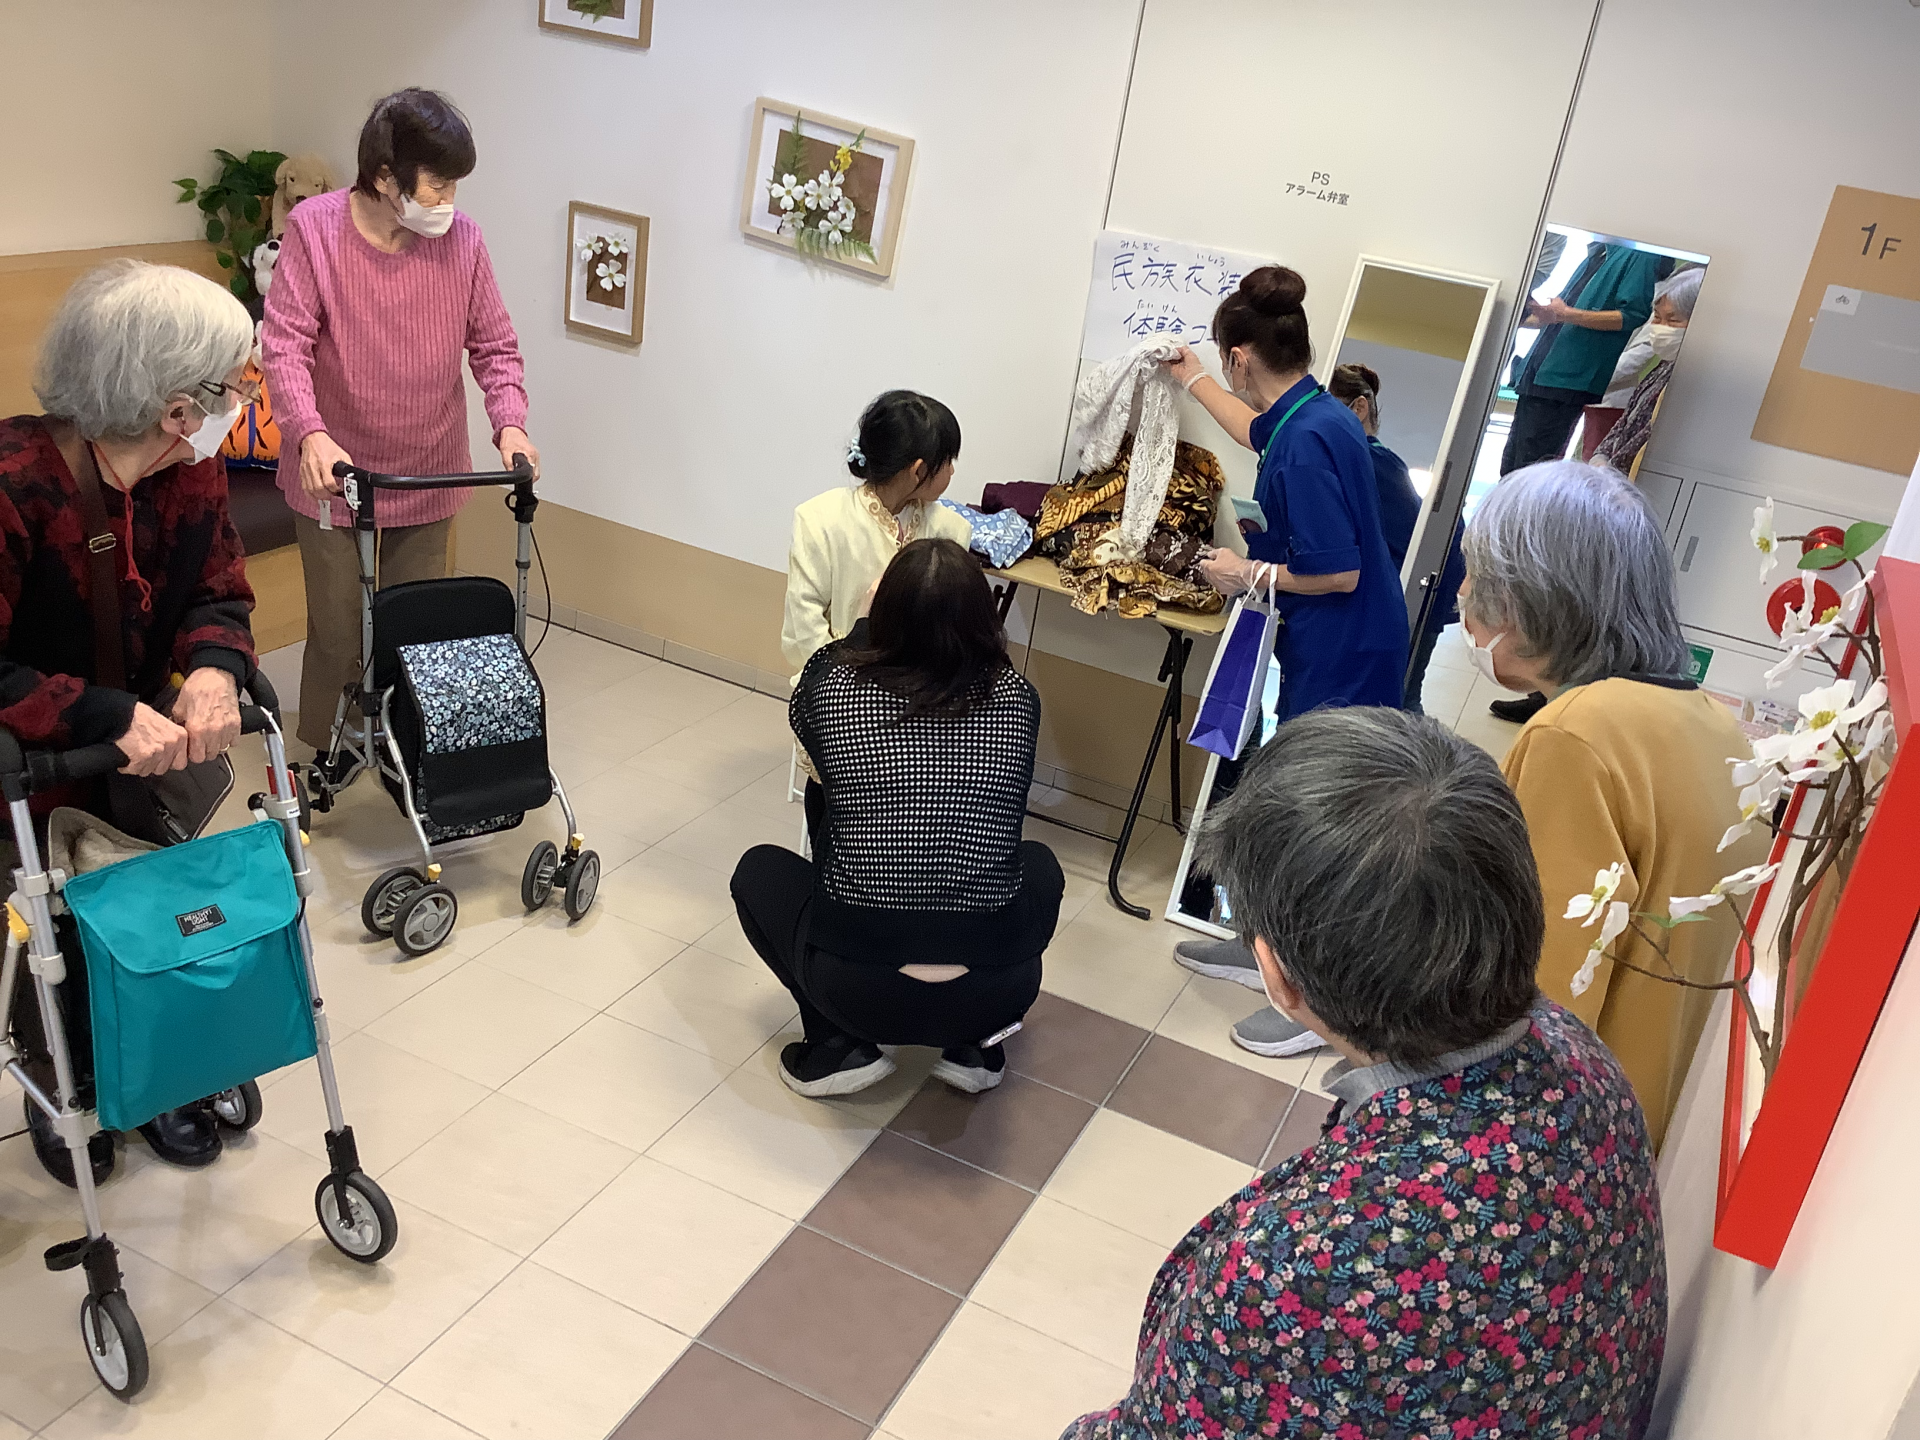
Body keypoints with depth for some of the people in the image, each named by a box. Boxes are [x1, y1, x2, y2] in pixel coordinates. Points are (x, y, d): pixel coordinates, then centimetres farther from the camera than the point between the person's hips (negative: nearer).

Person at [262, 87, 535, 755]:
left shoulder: (460, 236, -5)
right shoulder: (314, 228, -12)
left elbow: (495, 344, 1)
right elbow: (285, 343, -17)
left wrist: (510, 422, -17)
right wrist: (311, 434, -34)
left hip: (428, 474, 3)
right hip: (334, 473, -2)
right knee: (339, 632, 4)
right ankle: (325, 757, 25)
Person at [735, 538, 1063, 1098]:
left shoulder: (832, 681, -9)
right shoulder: (1016, 698, -4)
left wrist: (881, 613, 27)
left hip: (859, 992, -1)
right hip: (993, 992, 1)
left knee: (758, 869, 27)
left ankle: (839, 1045, 14)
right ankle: (973, 1046, 18)